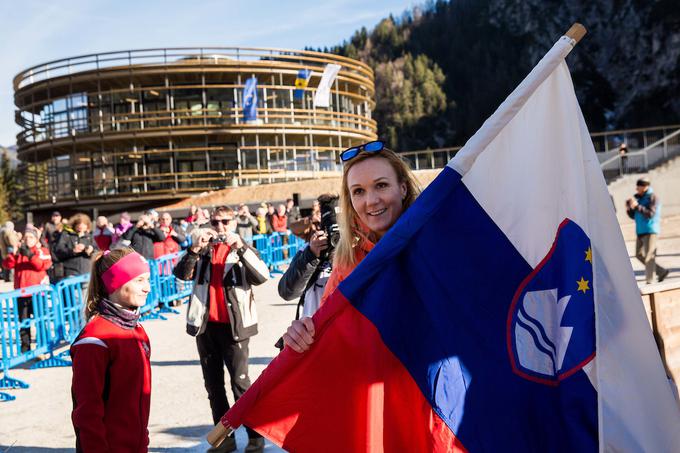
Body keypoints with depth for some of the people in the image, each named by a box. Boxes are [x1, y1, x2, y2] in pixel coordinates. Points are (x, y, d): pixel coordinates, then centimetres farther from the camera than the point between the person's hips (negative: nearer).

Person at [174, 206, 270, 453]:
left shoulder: (243, 249, 4)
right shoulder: (202, 250, 11)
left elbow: (262, 276, -15)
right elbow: (181, 274, -6)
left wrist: (240, 247, -23)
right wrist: (195, 248, -19)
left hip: (234, 326, -4)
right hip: (205, 326, 4)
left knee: (240, 382, -5)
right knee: (213, 385, 10)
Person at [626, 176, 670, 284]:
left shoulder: (653, 197, -9)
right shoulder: (638, 197, 13)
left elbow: (650, 214, -21)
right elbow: (633, 216, 15)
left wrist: (637, 206, -27)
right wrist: (629, 208, -4)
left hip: (650, 230, -8)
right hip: (640, 231, 8)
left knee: (649, 256, -8)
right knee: (639, 255, 9)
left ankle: (649, 282, -4)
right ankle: (661, 271, 20)